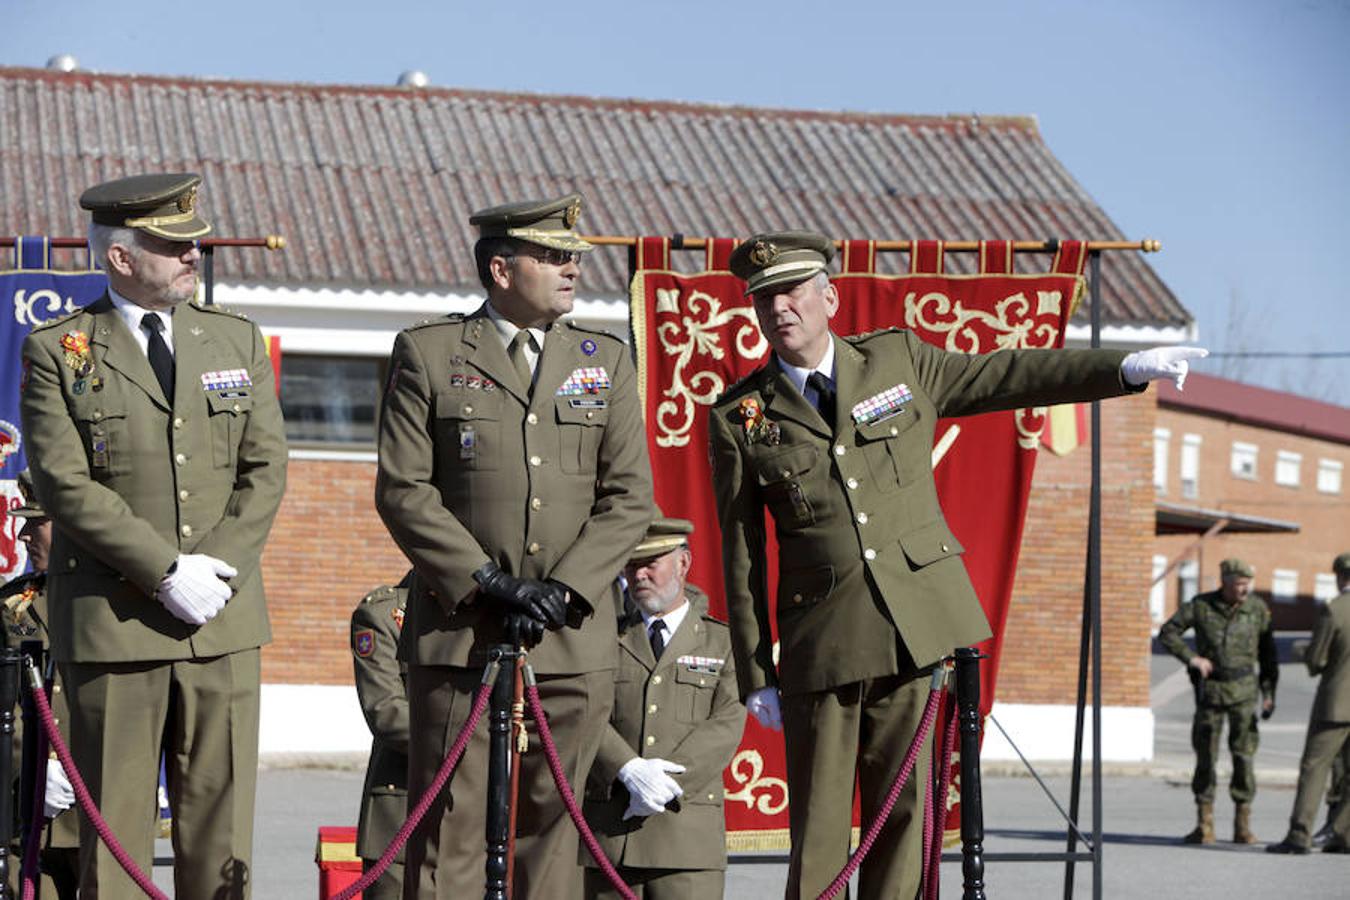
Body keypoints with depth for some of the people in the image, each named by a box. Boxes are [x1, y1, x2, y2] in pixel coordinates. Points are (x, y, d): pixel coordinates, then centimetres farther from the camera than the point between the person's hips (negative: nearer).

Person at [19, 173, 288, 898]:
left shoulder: (237, 340, 12)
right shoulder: (56, 351, 0)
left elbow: (265, 468, 7)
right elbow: (66, 484, -9)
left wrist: (217, 569, -8)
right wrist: (167, 572, -15)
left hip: (223, 620, 3)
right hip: (110, 621, -3)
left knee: (221, 818, 4)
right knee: (113, 820, 1)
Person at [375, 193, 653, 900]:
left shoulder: (606, 361, 12)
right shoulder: (428, 353, 4)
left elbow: (629, 498, 6)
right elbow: (403, 490, -3)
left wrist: (562, 590, -8)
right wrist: (488, 582, -11)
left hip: (572, 637, 3)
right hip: (459, 629, -2)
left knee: (550, 828, 6)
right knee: (449, 830, -2)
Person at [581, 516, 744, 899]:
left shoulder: (723, 643, 11)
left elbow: (726, 726, -1)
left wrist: (665, 782, -14)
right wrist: (629, 770, -16)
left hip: (688, 830, -1)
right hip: (607, 830, 1)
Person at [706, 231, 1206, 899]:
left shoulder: (898, 360, 9)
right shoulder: (739, 417, 5)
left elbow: (1005, 375, 16)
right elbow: (740, 554, 6)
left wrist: (1125, 367, 8)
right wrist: (755, 673, 4)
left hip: (919, 624, 2)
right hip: (821, 637, -1)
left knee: (904, 811, 1)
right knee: (817, 825, -1)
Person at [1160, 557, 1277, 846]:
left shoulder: (1258, 608, -1)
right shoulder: (1200, 605, -4)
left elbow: (1267, 652, 6)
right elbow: (1167, 632, 1)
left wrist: (1268, 693, 3)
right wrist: (1191, 657, -12)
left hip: (1243, 691, 0)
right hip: (1210, 689, 0)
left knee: (1244, 754, -4)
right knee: (1206, 756, 2)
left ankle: (1243, 825, 3)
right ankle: (1204, 826, 9)